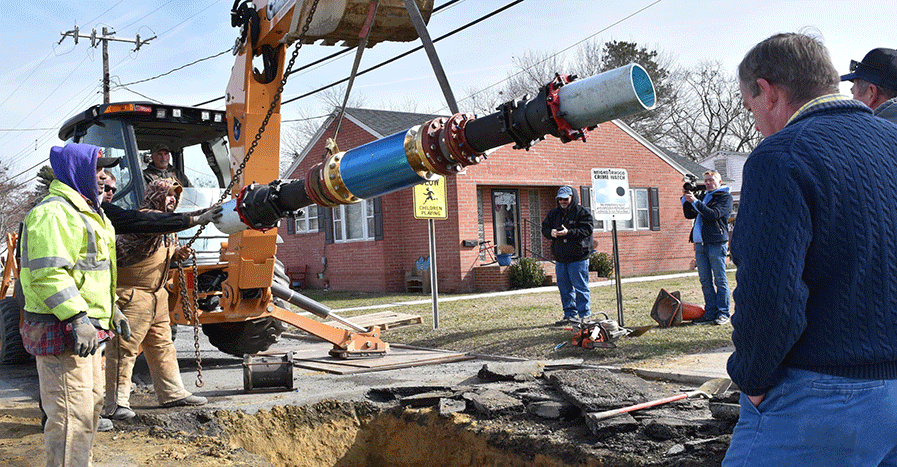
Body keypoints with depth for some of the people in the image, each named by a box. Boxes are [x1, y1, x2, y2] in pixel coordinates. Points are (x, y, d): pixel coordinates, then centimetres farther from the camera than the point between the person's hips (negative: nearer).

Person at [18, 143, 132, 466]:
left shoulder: (83, 212, 19)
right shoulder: (53, 213, -16)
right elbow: (48, 273, -25)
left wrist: (111, 310, 25)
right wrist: (77, 317, -30)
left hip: (84, 330, 11)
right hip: (61, 330, -11)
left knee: (91, 402, 21)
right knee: (72, 414, -10)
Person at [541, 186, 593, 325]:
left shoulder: (582, 212, -3)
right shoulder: (553, 213, 15)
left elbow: (587, 230, -13)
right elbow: (544, 228, 15)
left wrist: (568, 232, -23)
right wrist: (551, 232, -9)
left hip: (578, 258, -6)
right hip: (560, 258, 6)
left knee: (580, 287, -4)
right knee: (564, 288, 10)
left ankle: (584, 315, 3)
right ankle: (570, 315, 19)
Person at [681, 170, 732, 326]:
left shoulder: (725, 196, 1)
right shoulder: (704, 197, 23)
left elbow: (714, 214, -15)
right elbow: (689, 215, 19)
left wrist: (695, 201, -17)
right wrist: (686, 198, 7)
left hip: (716, 243, -7)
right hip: (700, 243, 7)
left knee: (720, 280, -3)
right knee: (705, 281, 6)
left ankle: (723, 314, 1)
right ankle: (710, 313, 10)